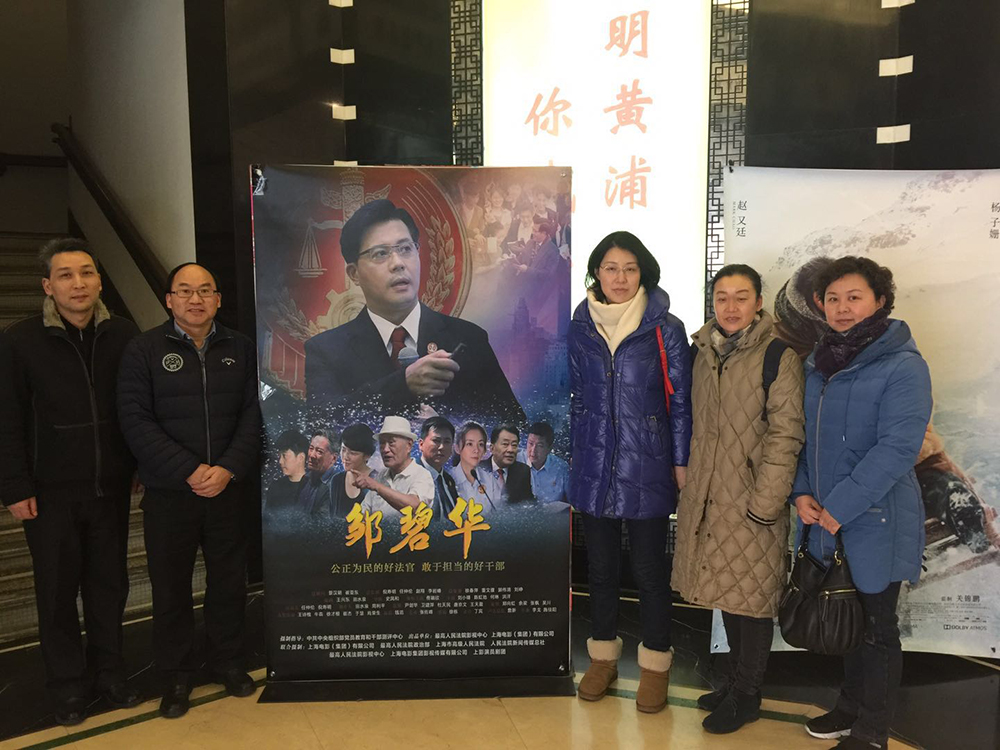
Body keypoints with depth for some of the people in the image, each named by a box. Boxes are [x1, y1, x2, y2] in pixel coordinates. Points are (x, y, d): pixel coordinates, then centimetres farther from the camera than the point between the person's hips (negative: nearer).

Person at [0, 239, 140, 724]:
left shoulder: (123, 335, 0)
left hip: (111, 487, 2)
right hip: (51, 492, -2)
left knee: (109, 585, 13)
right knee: (58, 592, 10)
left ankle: (109, 673, 31)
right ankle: (67, 684, 28)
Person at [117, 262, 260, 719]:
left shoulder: (240, 348, 5)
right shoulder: (144, 349, -2)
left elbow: (253, 414, 1)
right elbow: (135, 420, -9)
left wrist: (229, 469, -12)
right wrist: (190, 471, -16)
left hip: (229, 488, 2)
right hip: (169, 493, -2)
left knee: (229, 578, 12)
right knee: (170, 585, 9)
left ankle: (228, 663, 32)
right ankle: (176, 676, 28)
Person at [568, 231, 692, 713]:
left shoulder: (665, 329, -5)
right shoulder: (579, 329, 4)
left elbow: (680, 401, -2)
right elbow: (576, 398, 10)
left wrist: (681, 463, -3)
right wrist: (575, 454, 10)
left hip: (646, 468, -3)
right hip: (594, 468, 3)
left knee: (649, 568, 8)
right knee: (600, 565, 15)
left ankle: (655, 664, 28)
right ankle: (603, 656, 33)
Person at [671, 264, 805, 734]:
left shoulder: (778, 354, -11)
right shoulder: (706, 352, 9)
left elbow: (786, 434, -14)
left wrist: (765, 503, -17)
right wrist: (689, 485, 13)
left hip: (751, 501, -6)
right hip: (708, 499, 6)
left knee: (752, 598, 6)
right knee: (727, 593, 18)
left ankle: (747, 696, 24)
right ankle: (736, 680, 35)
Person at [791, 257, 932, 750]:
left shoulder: (902, 365, -13)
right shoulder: (818, 363, 8)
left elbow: (898, 448, -20)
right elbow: (803, 434, 12)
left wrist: (839, 506, -20)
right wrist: (802, 492, -2)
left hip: (876, 522, -6)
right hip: (825, 522, 6)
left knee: (876, 628, 8)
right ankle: (851, 708, 37)